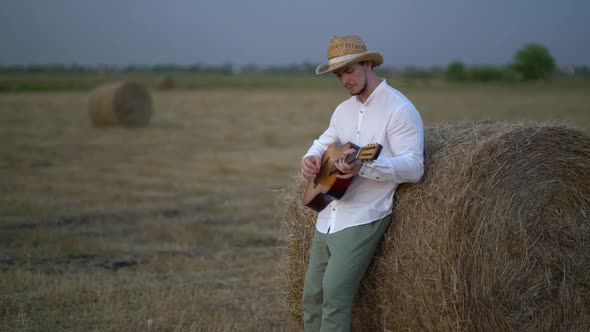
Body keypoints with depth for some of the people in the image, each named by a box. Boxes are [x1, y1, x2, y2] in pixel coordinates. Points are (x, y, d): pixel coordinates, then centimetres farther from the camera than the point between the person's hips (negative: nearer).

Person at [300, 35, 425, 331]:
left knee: (334, 291, -17)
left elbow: (414, 167, -18)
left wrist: (365, 166, -32)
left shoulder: (399, 109, -10)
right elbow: (323, 143, 27)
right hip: (329, 216, 8)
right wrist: (310, 159, 1)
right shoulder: (343, 110, 15)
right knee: (312, 295, 9)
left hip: (364, 218, -8)